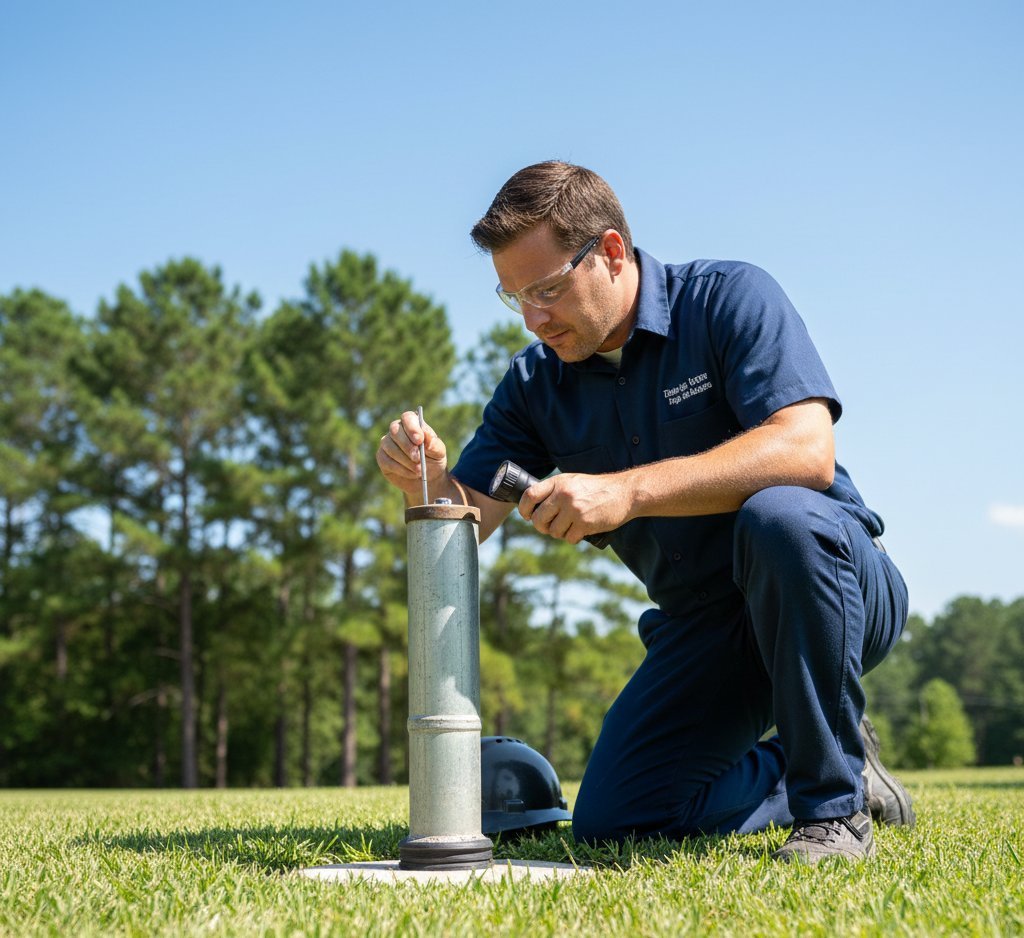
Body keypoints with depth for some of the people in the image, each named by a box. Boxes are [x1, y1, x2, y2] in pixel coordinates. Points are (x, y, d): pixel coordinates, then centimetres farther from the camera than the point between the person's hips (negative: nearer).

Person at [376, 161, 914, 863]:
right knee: (610, 822, -8)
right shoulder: (537, 384, 3)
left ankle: (834, 805, -21)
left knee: (776, 514, -38)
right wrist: (422, 479, -25)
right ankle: (818, 769, 15)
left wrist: (627, 491, -39)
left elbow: (806, 451, -31)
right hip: (701, 629, 6)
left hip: (836, 585, -5)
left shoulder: (730, 298, -14)